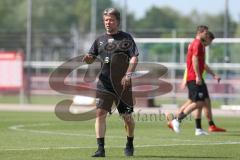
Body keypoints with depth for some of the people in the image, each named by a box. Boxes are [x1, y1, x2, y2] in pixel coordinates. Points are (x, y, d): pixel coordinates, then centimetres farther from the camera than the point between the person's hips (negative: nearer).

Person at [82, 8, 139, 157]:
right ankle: (101, 148, -11)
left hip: (122, 84, -2)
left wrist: (128, 75, -19)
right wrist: (88, 59, -10)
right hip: (104, 83, 2)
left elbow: (134, 58, -6)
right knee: (100, 113, -12)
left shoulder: (126, 38, 1)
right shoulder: (100, 40, 12)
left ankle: (130, 145, 28)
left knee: (127, 116, 5)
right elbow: (92, 57, 15)